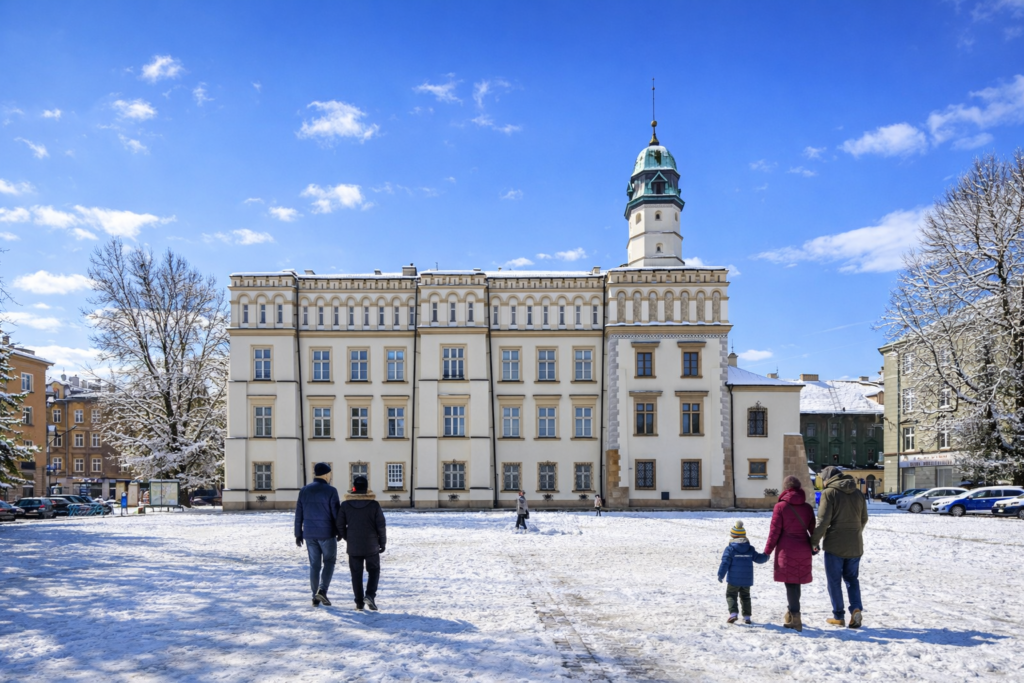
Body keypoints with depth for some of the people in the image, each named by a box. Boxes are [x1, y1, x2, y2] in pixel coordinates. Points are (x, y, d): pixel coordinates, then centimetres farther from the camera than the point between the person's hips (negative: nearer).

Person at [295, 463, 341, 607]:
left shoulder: (304, 490, 3)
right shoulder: (331, 491, -11)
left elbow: (299, 514, 5)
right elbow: (336, 514, -10)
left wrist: (298, 534, 12)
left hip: (310, 534, 4)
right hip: (327, 533, -4)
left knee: (314, 565, 12)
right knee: (329, 562, 11)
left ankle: (315, 597, 13)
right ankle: (322, 590, -6)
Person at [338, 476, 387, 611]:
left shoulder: (346, 505, -5)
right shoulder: (374, 504, -9)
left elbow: (340, 526, 0)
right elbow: (381, 526, -7)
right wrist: (382, 542, 6)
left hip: (353, 547, 1)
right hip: (371, 546, -1)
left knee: (356, 574, 11)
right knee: (373, 571, 14)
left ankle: (359, 602, 10)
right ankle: (370, 595, -4)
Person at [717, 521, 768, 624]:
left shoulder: (730, 549, -8)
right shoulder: (750, 549, 4)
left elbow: (725, 563, -13)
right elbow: (759, 559, 9)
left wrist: (720, 575, -9)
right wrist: (766, 556, 31)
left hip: (733, 580, -4)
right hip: (747, 580, 4)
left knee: (730, 595, 6)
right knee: (745, 597, 18)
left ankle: (733, 613, -13)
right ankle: (746, 616, 16)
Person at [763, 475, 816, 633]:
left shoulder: (780, 507, -8)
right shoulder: (808, 508, 4)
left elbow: (775, 531, -8)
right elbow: (813, 529, 10)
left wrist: (767, 551, 1)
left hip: (787, 550, -4)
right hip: (803, 551, 4)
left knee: (790, 583, 0)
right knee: (796, 583, 15)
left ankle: (795, 619, -5)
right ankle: (792, 614, 28)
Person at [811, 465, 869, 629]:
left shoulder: (829, 493, -10)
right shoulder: (857, 493, 9)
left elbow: (823, 520, -16)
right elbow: (864, 519, 14)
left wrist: (815, 541, -8)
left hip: (835, 545, -5)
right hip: (855, 546, 5)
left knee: (834, 581, 6)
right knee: (852, 578, 17)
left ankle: (838, 617, 9)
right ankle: (856, 608, -3)